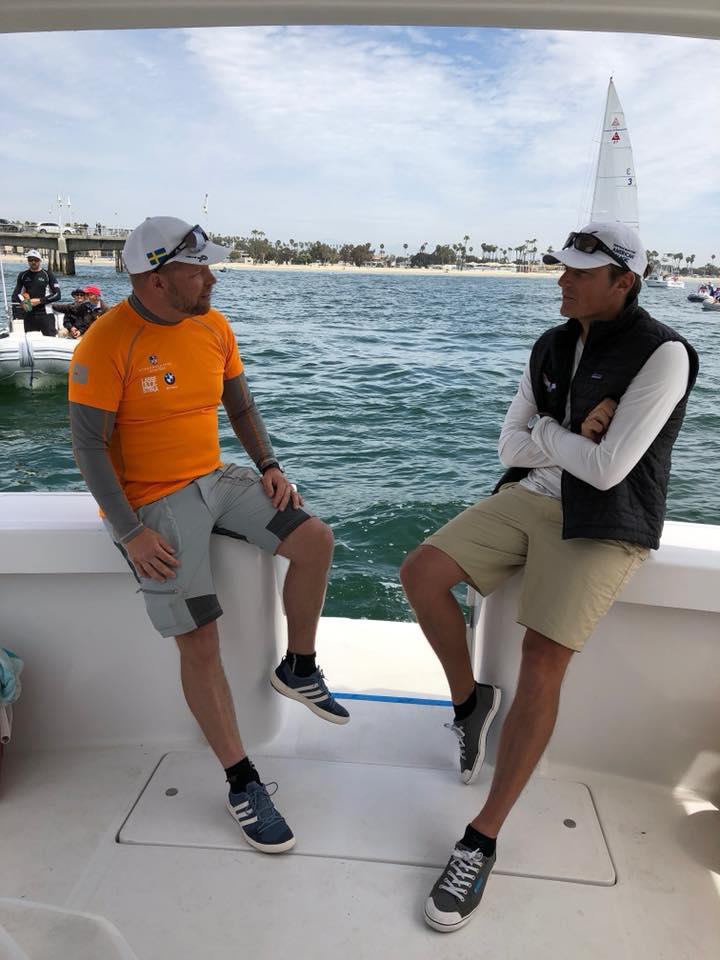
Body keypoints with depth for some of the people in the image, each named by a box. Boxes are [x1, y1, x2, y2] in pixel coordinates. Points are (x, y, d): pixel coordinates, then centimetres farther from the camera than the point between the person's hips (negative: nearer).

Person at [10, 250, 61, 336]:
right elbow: (15, 295, 15)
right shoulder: (23, 275, 12)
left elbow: (57, 295, -4)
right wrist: (22, 302, -7)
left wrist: (39, 301, -11)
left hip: (45, 314, -4)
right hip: (28, 315, 4)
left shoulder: (48, 274, 3)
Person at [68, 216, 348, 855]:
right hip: (153, 502, -6)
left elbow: (242, 407, 14)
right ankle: (243, 784, 4)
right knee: (199, 639, -12)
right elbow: (90, 445, -15)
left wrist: (269, 465, 0)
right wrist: (131, 532, -20)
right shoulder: (108, 341, -15)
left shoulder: (214, 326, 3)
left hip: (216, 479, 6)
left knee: (315, 540, -9)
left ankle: (298, 669, 15)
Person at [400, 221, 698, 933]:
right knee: (420, 573, -11)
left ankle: (481, 843, -8)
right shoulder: (551, 347, 9)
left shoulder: (662, 355, -12)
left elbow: (607, 469, -20)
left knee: (541, 660, -21)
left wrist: (545, 433, -4)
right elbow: (511, 446, 6)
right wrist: (573, 441, -12)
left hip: (601, 525, -6)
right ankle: (469, 699, 13)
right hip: (529, 498, 6)